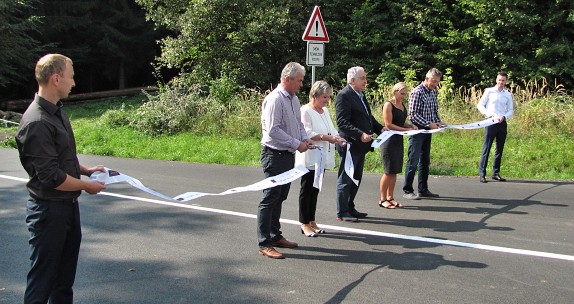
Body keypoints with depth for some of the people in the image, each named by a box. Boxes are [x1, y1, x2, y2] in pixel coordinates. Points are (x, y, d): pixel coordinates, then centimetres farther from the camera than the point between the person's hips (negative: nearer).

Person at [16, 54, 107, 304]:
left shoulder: (57, 112, 9)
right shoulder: (36, 123, -23)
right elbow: (51, 177, -24)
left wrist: (86, 170, 6)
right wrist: (86, 186, -12)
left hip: (68, 206, 9)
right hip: (48, 210, -9)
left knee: (65, 277, 20)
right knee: (43, 280, 3)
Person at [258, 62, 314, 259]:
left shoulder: (294, 99, 12)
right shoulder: (275, 99, -17)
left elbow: (298, 123, 23)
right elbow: (273, 130, -22)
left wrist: (305, 139, 4)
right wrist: (297, 144, -18)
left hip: (288, 155, 9)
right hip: (275, 154, -9)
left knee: (279, 198, 17)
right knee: (270, 198, -5)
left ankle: (275, 236, 28)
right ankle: (264, 244, 1)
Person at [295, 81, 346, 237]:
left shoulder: (325, 111, 15)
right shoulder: (306, 111, -11)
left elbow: (331, 129, 19)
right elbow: (307, 133, -19)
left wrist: (337, 137, -2)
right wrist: (327, 138, -24)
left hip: (322, 158, 8)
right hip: (310, 157, -8)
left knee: (315, 190, 13)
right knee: (307, 190, -1)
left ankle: (312, 221, 21)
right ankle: (304, 224, 6)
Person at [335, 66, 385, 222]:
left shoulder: (361, 95, 15)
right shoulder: (344, 95, -15)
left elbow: (368, 117, 23)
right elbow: (342, 122, -22)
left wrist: (380, 128, 7)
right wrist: (360, 134, -29)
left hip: (360, 145, 9)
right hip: (350, 145, -9)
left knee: (356, 179, 16)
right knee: (345, 179, 0)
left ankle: (350, 208, 27)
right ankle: (342, 212, 8)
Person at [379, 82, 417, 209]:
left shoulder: (402, 105, 14)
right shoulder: (388, 105, -11)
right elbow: (388, 125, -17)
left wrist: (410, 125, 3)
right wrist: (406, 130, -18)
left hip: (398, 141, 8)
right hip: (389, 141, -8)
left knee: (395, 171, 10)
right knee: (389, 171, -5)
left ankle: (390, 198, 17)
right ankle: (383, 199, 5)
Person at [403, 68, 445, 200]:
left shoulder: (434, 92, 11)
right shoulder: (417, 92, -14)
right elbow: (413, 115, -18)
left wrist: (438, 121, 2)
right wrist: (428, 124, -21)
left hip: (428, 132, 8)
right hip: (417, 131, -8)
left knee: (425, 161, 12)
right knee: (413, 161, -4)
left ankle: (423, 189, 21)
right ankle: (407, 191, 2)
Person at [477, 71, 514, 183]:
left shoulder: (508, 94, 11)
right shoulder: (489, 91, 3)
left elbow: (511, 110, 12)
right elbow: (480, 105, 3)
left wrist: (504, 116, -9)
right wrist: (489, 114, -13)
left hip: (502, 123, 4)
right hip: (491, 122, -4)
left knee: (500, 149, 8)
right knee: (486, 148, -7)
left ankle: (496, 173, 16)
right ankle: (482, 173, -5)